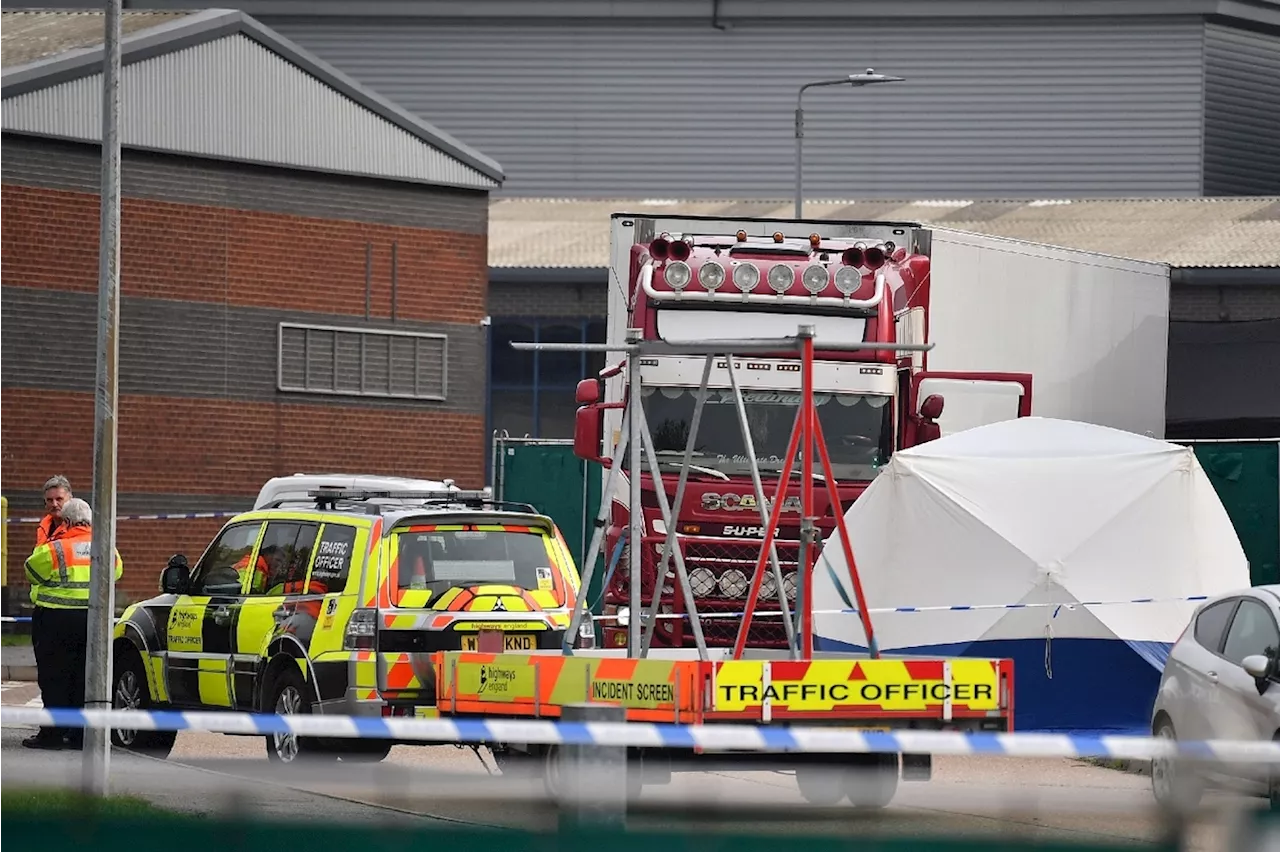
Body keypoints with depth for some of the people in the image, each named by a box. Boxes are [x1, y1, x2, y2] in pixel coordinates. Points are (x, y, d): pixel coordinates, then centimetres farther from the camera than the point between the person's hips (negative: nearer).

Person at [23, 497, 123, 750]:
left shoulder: (54, 549, -12)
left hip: (56, 619, -5)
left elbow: (33, 571, 0)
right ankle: (80, 733, 10)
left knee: (54, 677, 1)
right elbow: (116, 572, 19)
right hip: (94, 618, 5)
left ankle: (53, 733, 0)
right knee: (84, 677, 10)